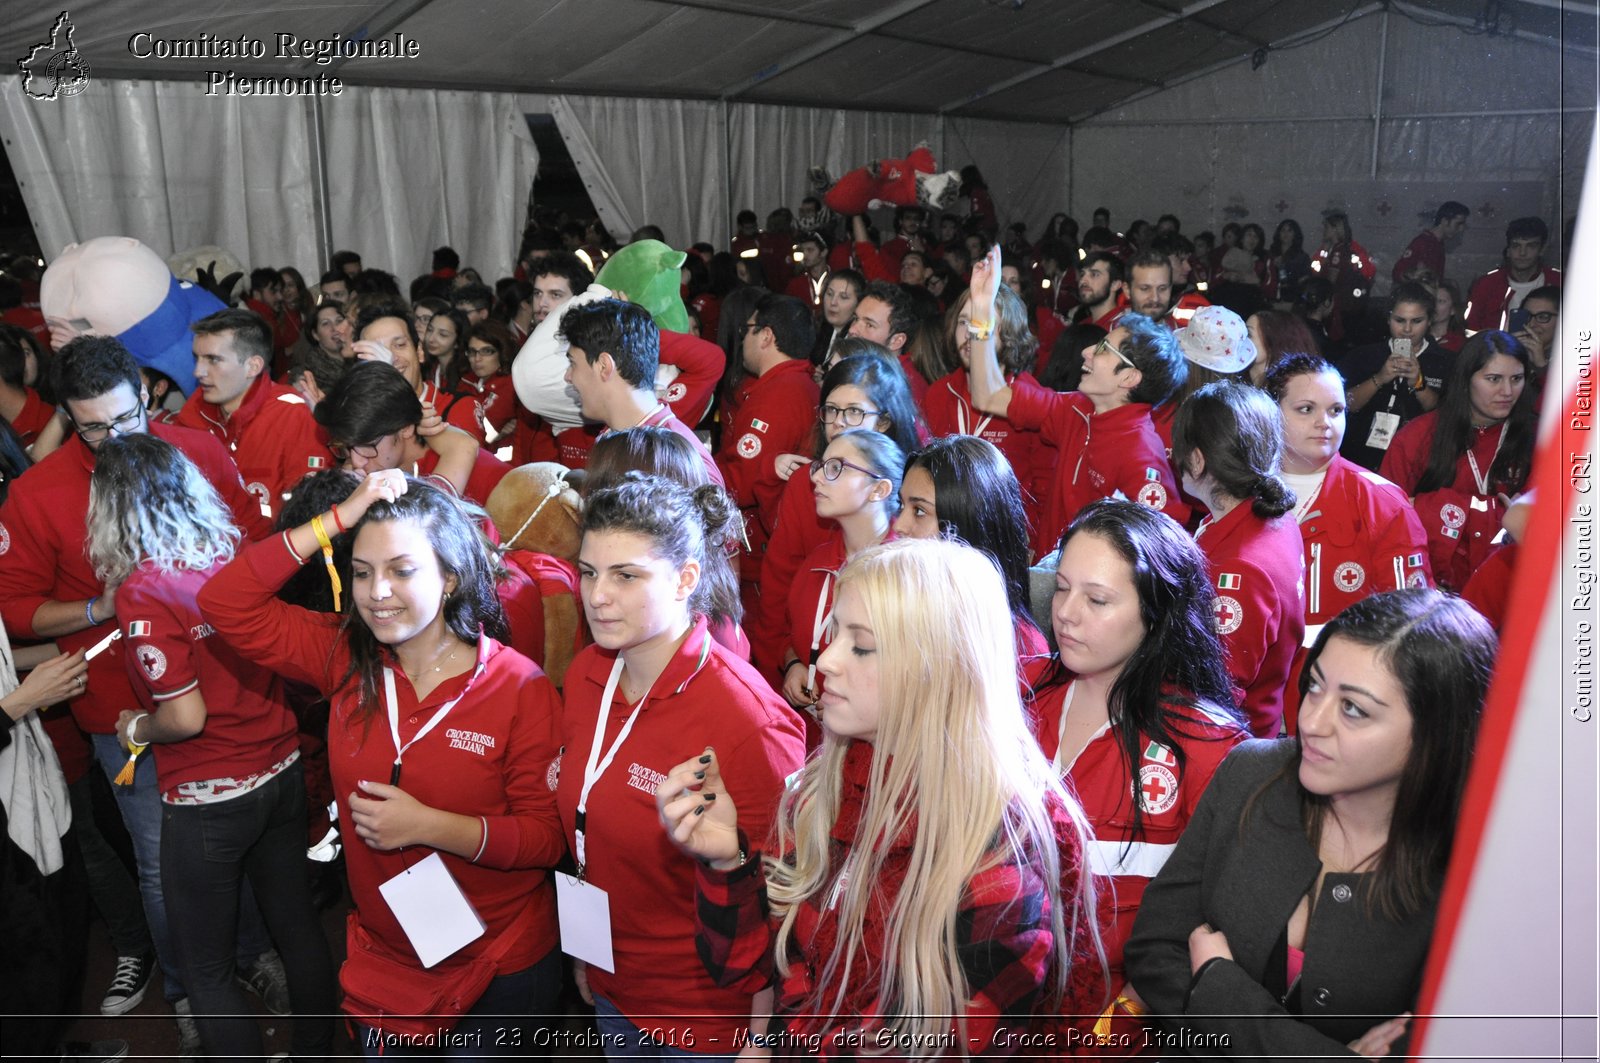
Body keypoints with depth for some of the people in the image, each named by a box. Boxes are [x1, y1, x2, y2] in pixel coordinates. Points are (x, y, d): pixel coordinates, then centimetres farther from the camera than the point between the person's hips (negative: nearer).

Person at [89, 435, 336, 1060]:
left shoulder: (143, 592, -19)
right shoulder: (235, 555, -3)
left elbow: (186, 715, -21)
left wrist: (135, 729, -1)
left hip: (208, 801, -6)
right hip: (282, 774, 6)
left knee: (207, 970, 13)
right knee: (298, 927, 22)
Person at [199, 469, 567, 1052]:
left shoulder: (520, 688, -20)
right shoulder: (346, 658, -7)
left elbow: (547, 836, -18)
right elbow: (224, 604, -14)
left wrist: (429, 825, -29)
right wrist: (338, 518, -21)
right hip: (383, 956, 4)